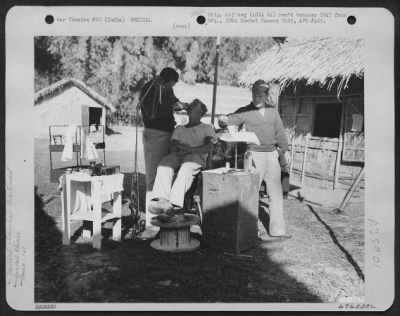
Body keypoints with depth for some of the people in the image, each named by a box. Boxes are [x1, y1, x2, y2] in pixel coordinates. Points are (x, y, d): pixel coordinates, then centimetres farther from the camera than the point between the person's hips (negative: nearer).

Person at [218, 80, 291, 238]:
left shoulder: (272, 111, 11)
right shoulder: (246, 112, -2)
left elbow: (280, 131, 18)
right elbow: (232, 119, -13)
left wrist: (285, 149, 17)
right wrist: (223, 120, -35)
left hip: (272, 153, 5)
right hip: (255, 154, -5)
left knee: (276, 192, 7)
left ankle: (277, 229, 16)